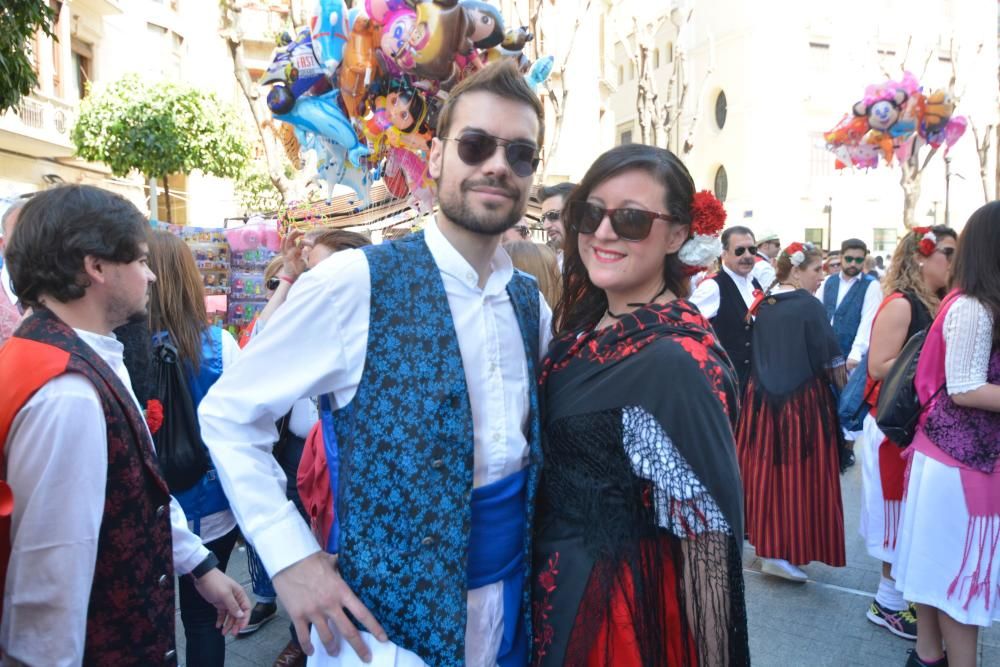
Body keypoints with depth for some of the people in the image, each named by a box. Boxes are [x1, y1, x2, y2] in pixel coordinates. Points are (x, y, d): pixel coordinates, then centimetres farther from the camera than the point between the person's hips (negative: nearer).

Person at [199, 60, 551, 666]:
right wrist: (291, 559, -14)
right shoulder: (356, 283, -16)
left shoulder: (530, 303, 1)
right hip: (393, 617, -5)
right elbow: (228, 416, -8)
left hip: (513, 603, 5)